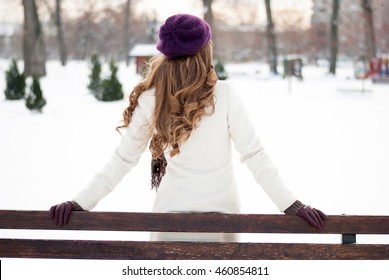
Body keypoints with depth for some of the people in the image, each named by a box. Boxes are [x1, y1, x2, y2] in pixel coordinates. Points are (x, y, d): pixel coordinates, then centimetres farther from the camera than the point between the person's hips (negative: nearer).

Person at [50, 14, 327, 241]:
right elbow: (254, 155, -12)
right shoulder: (225, 94, -10)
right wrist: (292, 205, -9)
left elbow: (122, 160, -4)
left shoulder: (151, 99, -6)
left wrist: (81, 202, 2)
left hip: (171, 214, 1)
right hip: (220, 215, -1)